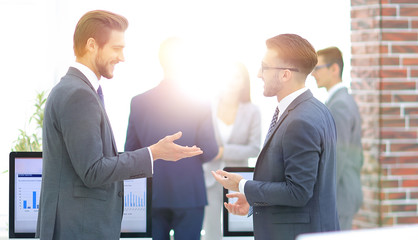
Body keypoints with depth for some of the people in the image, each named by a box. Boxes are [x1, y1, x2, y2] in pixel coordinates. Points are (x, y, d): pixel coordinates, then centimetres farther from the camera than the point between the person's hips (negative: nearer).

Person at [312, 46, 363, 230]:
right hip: (348, 197, 10)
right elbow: (357, 158, 22)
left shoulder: (339, 106, -15)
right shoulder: (348, 102, 18)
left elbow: (337, 156, -21)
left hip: (337, 200, -10)